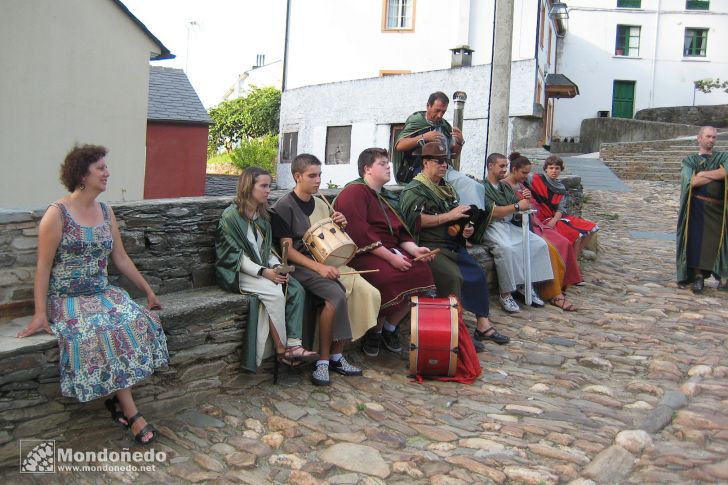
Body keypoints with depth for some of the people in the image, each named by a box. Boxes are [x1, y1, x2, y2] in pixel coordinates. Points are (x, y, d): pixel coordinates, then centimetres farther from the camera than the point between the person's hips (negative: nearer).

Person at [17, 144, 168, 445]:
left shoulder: (106, 212, 9)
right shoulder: (57, 214, -9)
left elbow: (121, 259, 14)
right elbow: (43, 267, -10)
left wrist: (148, 291, 13)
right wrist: (40, 313, -16)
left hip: (102, 294, 6)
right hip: (67, 299, -5)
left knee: (139, 320, -22)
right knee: (104, 332, -30)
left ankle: (117, 399, -10)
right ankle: (131, 413, -20)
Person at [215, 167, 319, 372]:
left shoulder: (262, 215, 12)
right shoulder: (231, 216, -10)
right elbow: (235, 256, -14)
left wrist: (277, 267, -7)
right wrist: (263, 272, -24)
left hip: (263, 269, 7)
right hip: (238, 272, -7)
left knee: (296, 290, -17)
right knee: (275, 293, -30)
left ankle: (294, 345, -23)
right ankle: (281, 350, -17)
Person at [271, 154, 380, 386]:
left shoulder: (321, 204, 14)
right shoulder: (284, 207, -6)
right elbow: (287, 249, -13)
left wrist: (340, 226, 1)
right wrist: (319, 268, -24)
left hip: (327, 261, 7)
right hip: (300, 265, -7)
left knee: (365, 291, -17)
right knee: (336, 294, -32)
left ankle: (336, 355, -6)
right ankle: (324, 360, -17)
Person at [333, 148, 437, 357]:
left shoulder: (384, 196, 22)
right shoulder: (354, 192, -7)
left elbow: (400, 230, 19)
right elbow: (359, 234, -19)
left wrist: (414, 249, -2)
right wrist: (390, 257, -22)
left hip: (391, 251, 8)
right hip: (363, 254, -8)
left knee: (422, 272, -15)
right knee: (391, 278, -32)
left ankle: (390, 327, 2)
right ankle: (375, 331, -5)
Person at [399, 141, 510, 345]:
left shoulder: (447, 188, 23)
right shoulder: (414, 189, -3)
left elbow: (458, 218, 31)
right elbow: (415, 220, -18)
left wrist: (467, 228, 7)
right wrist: (449, 216, -17)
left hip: (453, 245, 8)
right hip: (429, 246, -8)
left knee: (478, 274, -8)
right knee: (454, 277, -27)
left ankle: (483, 325, -3)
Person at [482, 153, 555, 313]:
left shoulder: (506, 187, 22)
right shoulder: (483, 187, -2)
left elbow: (519, 210, 18)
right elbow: (493, 212, -15)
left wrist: (524, 200, -5)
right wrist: (517, 206, -14)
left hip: (509, 226, 8)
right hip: (491, 228, -8)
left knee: (539, 244, -10)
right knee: (506, 248, -37)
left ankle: (526, 285, -4)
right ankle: (505, 294, -26)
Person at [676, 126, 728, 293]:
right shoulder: (689, 160, 10)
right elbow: (692, 181, -10)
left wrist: (702, 174, -8)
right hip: (697, 207, -1)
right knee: (696, 241, -7)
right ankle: (698, 277, -2)